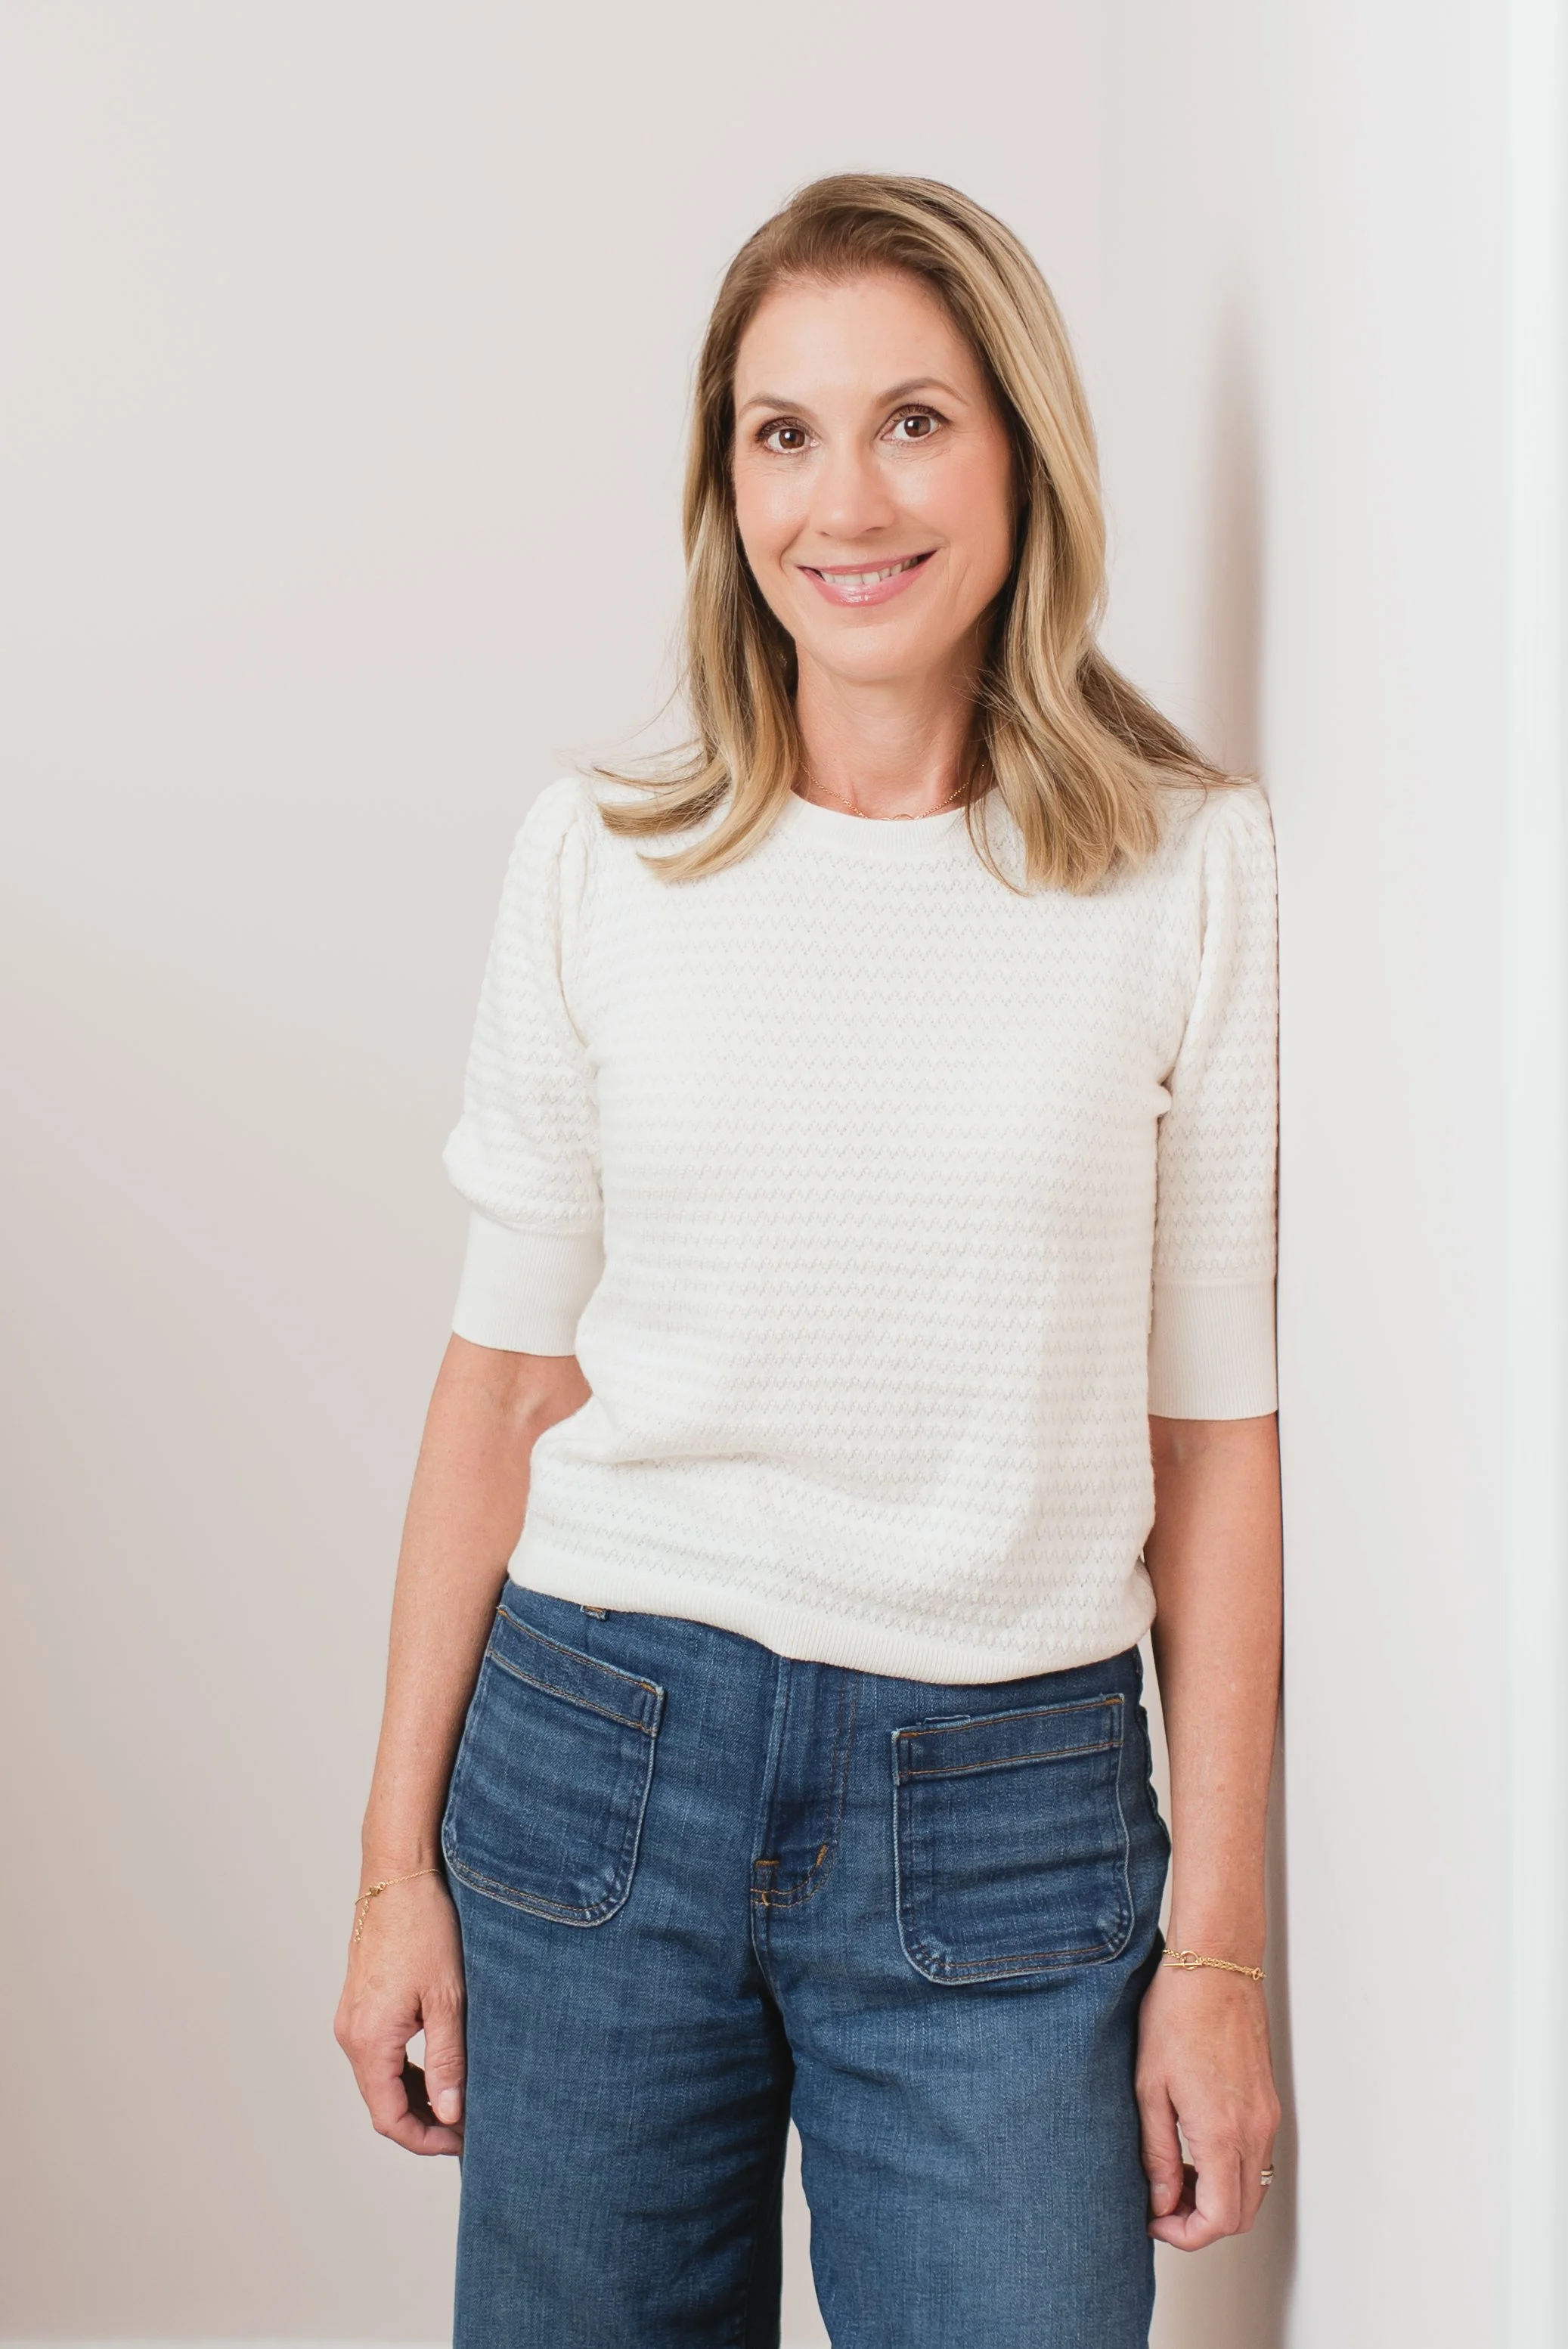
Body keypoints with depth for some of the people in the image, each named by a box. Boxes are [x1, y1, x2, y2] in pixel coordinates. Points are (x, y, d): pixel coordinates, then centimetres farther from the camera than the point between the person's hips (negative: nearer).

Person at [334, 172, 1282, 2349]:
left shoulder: (1196, 868, -4)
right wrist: (401, 1853, 5)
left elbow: (1216, 1433, -2)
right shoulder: (598, 858, 0)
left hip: (1006, 1814, -1)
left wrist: (1220, 1939, -1)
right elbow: (508, 1375, 4)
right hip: (598, 1758, 2)